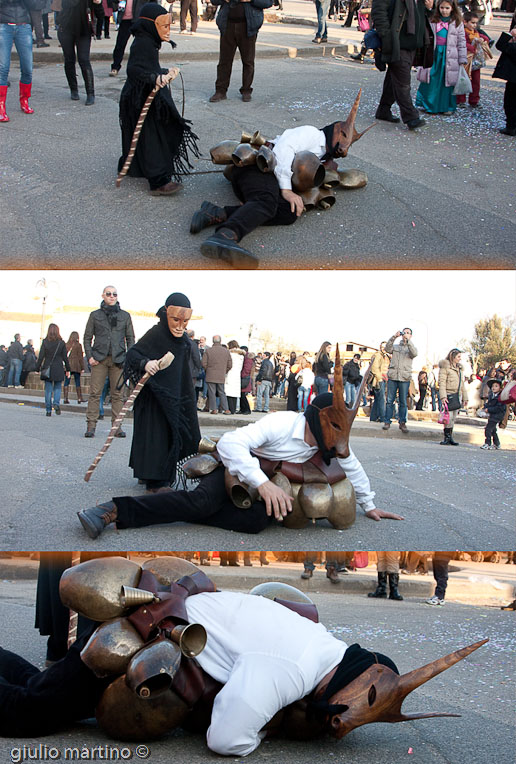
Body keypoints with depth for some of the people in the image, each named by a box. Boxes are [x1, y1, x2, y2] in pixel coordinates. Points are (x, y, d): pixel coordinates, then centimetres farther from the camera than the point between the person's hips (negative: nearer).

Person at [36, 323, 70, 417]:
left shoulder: (45, 342, -4)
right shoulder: (61, 343, -2)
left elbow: (41, 357, -3)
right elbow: (65, 357, 2)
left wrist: (38, 369, 3)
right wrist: (67, 369, 10)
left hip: (47, 369, 0)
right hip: (58, 369, 0)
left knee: (48, 390, 6)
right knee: (57, 388, 13)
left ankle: (48, 410, 6)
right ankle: (56, 403, -11)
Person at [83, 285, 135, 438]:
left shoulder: (125, 316, 13)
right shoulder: (95, 315, 11)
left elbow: (130, 339, 14)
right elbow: (87, 338, 12)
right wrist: (89, 356, -1)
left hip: (118, 359, 1)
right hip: (99, 359, -1)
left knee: (117, 394, 0)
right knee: (95, 393, -6)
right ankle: (91, 425, -4)